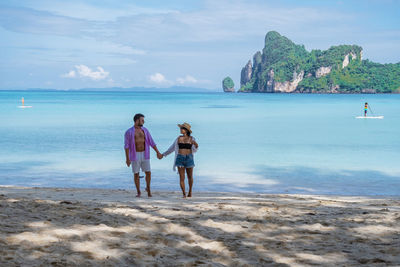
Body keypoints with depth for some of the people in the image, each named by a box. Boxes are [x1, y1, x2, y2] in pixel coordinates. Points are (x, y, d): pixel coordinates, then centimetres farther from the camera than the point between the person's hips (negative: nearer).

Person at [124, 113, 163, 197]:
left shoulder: (145, 130, 6)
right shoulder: (129, 132, -7)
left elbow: (151, 142, 10)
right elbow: (126, 146, -9)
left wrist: (158, 152, 8)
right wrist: (127, 159, -15)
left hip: (144, 155, 3)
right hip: (135, 156, -3)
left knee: (148, 173, -3)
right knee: (136, 174, 2)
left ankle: (148, 188, 22)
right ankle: (138, 192, 16)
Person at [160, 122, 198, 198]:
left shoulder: (192, 139, 1)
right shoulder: (179, 138, 6)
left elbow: (194, 150, -4)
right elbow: (172, 148, 14)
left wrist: (196, 145, -25)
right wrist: (163, 154, 15)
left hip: (189, 158, -1)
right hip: (180, 158, 1)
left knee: (190, 177, 11)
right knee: (182, 178, -6)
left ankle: (190, 192, 32)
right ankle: (184, 194, -2)